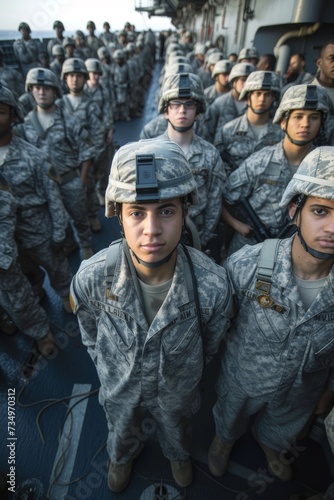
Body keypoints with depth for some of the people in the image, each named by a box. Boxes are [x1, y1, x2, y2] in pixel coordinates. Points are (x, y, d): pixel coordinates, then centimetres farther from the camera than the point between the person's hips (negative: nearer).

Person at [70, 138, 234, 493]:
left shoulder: (212, 284, -37)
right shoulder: (91, 278, -35)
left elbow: (211, 344, -12)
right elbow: (90, 336, -10)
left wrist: (184, 373, 4)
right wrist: (110, 370, 4)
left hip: (177, 390, 0)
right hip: (119, 387, 1)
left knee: (175, 434, 36)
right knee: (121, 434, 36)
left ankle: (178, 455, 74)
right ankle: (123, 456, 74)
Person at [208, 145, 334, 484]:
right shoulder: (247, 264, -37)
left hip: (303, 391, 3)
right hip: (243, 379, -2)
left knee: (285, 427, 36)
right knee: (230, 417, 32)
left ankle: (272, 445, 72)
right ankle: (224, 438, 69)